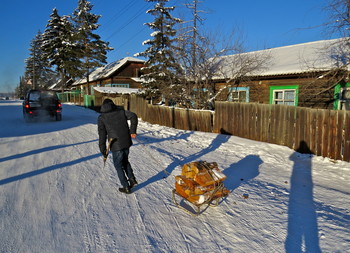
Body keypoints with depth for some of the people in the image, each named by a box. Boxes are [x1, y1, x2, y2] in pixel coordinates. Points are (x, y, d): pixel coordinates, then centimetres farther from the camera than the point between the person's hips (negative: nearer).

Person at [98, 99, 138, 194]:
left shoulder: (101, 118, 2)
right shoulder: (121, 111, 8)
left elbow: (102, 134, -4)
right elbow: (133, 116, -5)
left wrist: (103, 150, -2)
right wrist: (132, 131, -2)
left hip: (116, 146, -3)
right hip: (126, 142, 4)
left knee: (118, 165, 13)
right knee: (125, 161, 27)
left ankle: (126, 187, 17)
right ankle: (132, 179, 18)